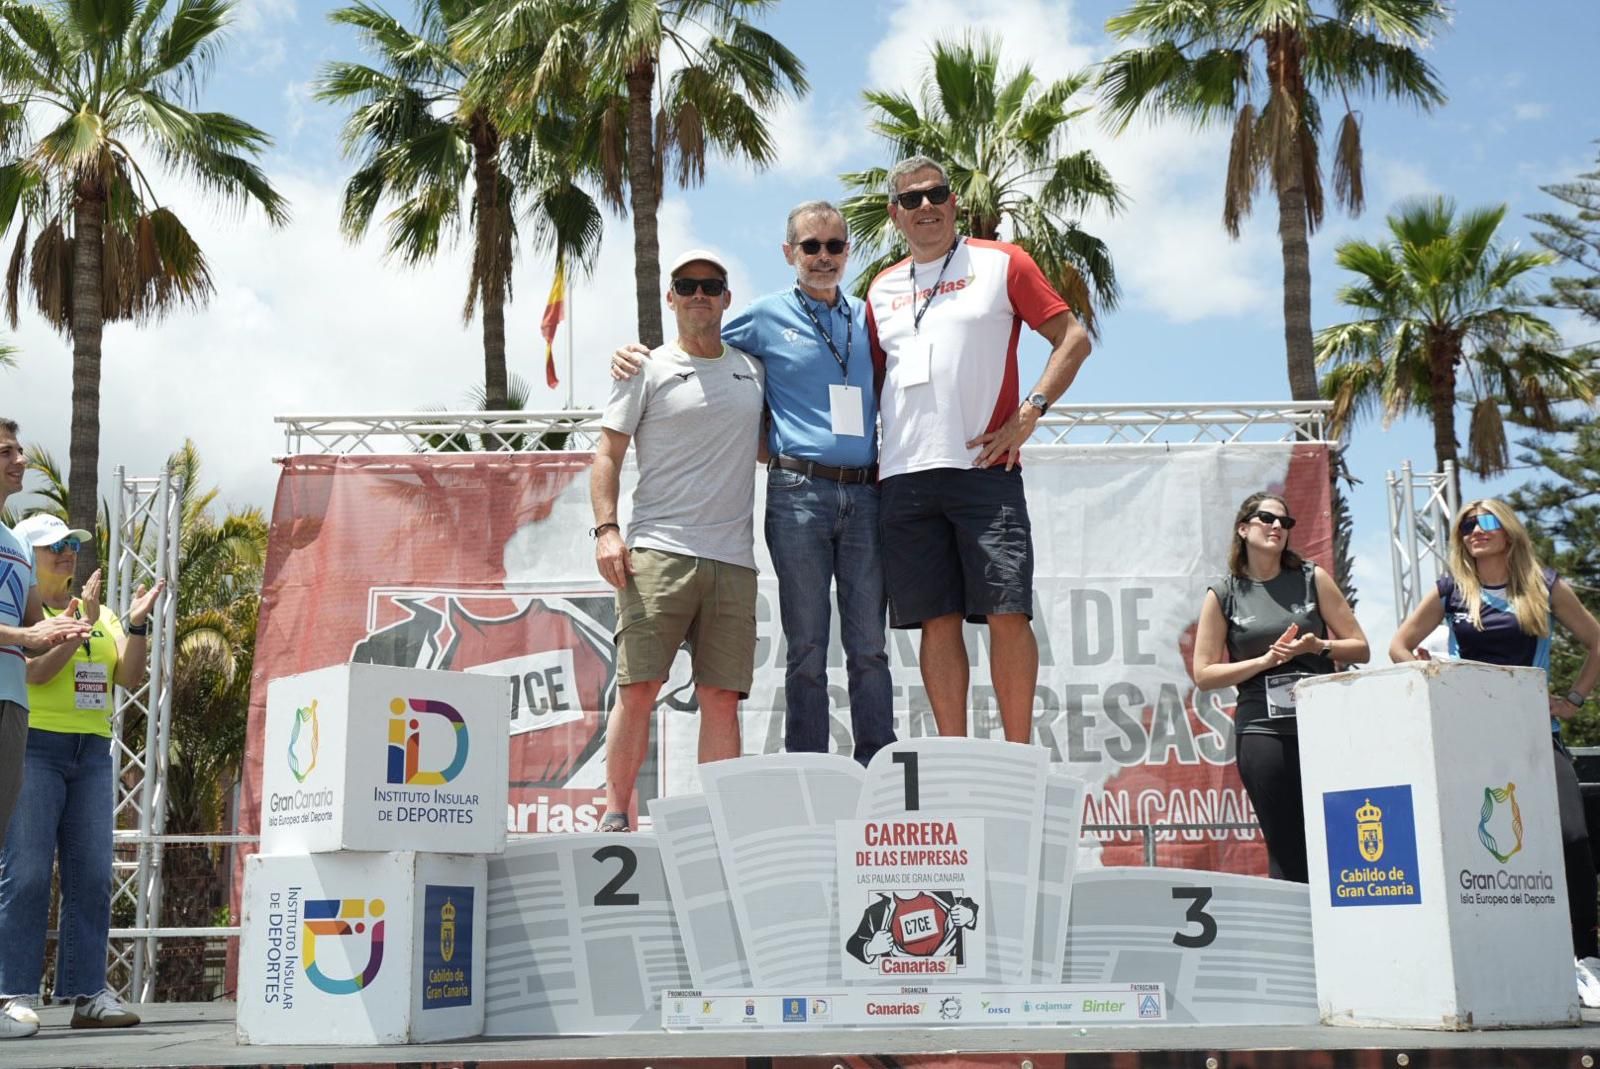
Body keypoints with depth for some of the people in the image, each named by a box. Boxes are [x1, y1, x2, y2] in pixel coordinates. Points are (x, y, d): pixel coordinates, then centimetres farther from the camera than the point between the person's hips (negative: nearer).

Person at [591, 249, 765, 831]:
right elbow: (607, 455, 4)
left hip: (733, 559, 3)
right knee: (637, 687, -8)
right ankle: (615, 815, 2)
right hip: (657, 550, -3)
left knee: (722, 696, 0)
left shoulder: (752, 368, 19)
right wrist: (606, 528, -8)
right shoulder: (648, 370, 7)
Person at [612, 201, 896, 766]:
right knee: (807, 646, 0)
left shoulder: (867, 318, 18)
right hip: (799, 491, -3)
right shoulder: (767, 316, 8)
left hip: (865, 495, 3)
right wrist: (633, 355, -1)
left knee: (870, 646, 3)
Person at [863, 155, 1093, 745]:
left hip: (984, 468, -3)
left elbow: (1074, 338, 4)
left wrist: (1029, 412, -7)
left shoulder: (1001, 263, 7)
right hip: (904, 476, 4)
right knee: (937, 622, 3)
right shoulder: (882, 289, 19)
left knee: (1007, 614, -7)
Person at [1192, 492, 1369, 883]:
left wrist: (1317, 647, -9)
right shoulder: (1223, 596, 7)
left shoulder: (1312, 579, 11)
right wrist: (1265, 660, -7)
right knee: (1287, 853, -2)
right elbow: (1204, 674, 4)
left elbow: (1360, 649, 10)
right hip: (1263, 730, -1)